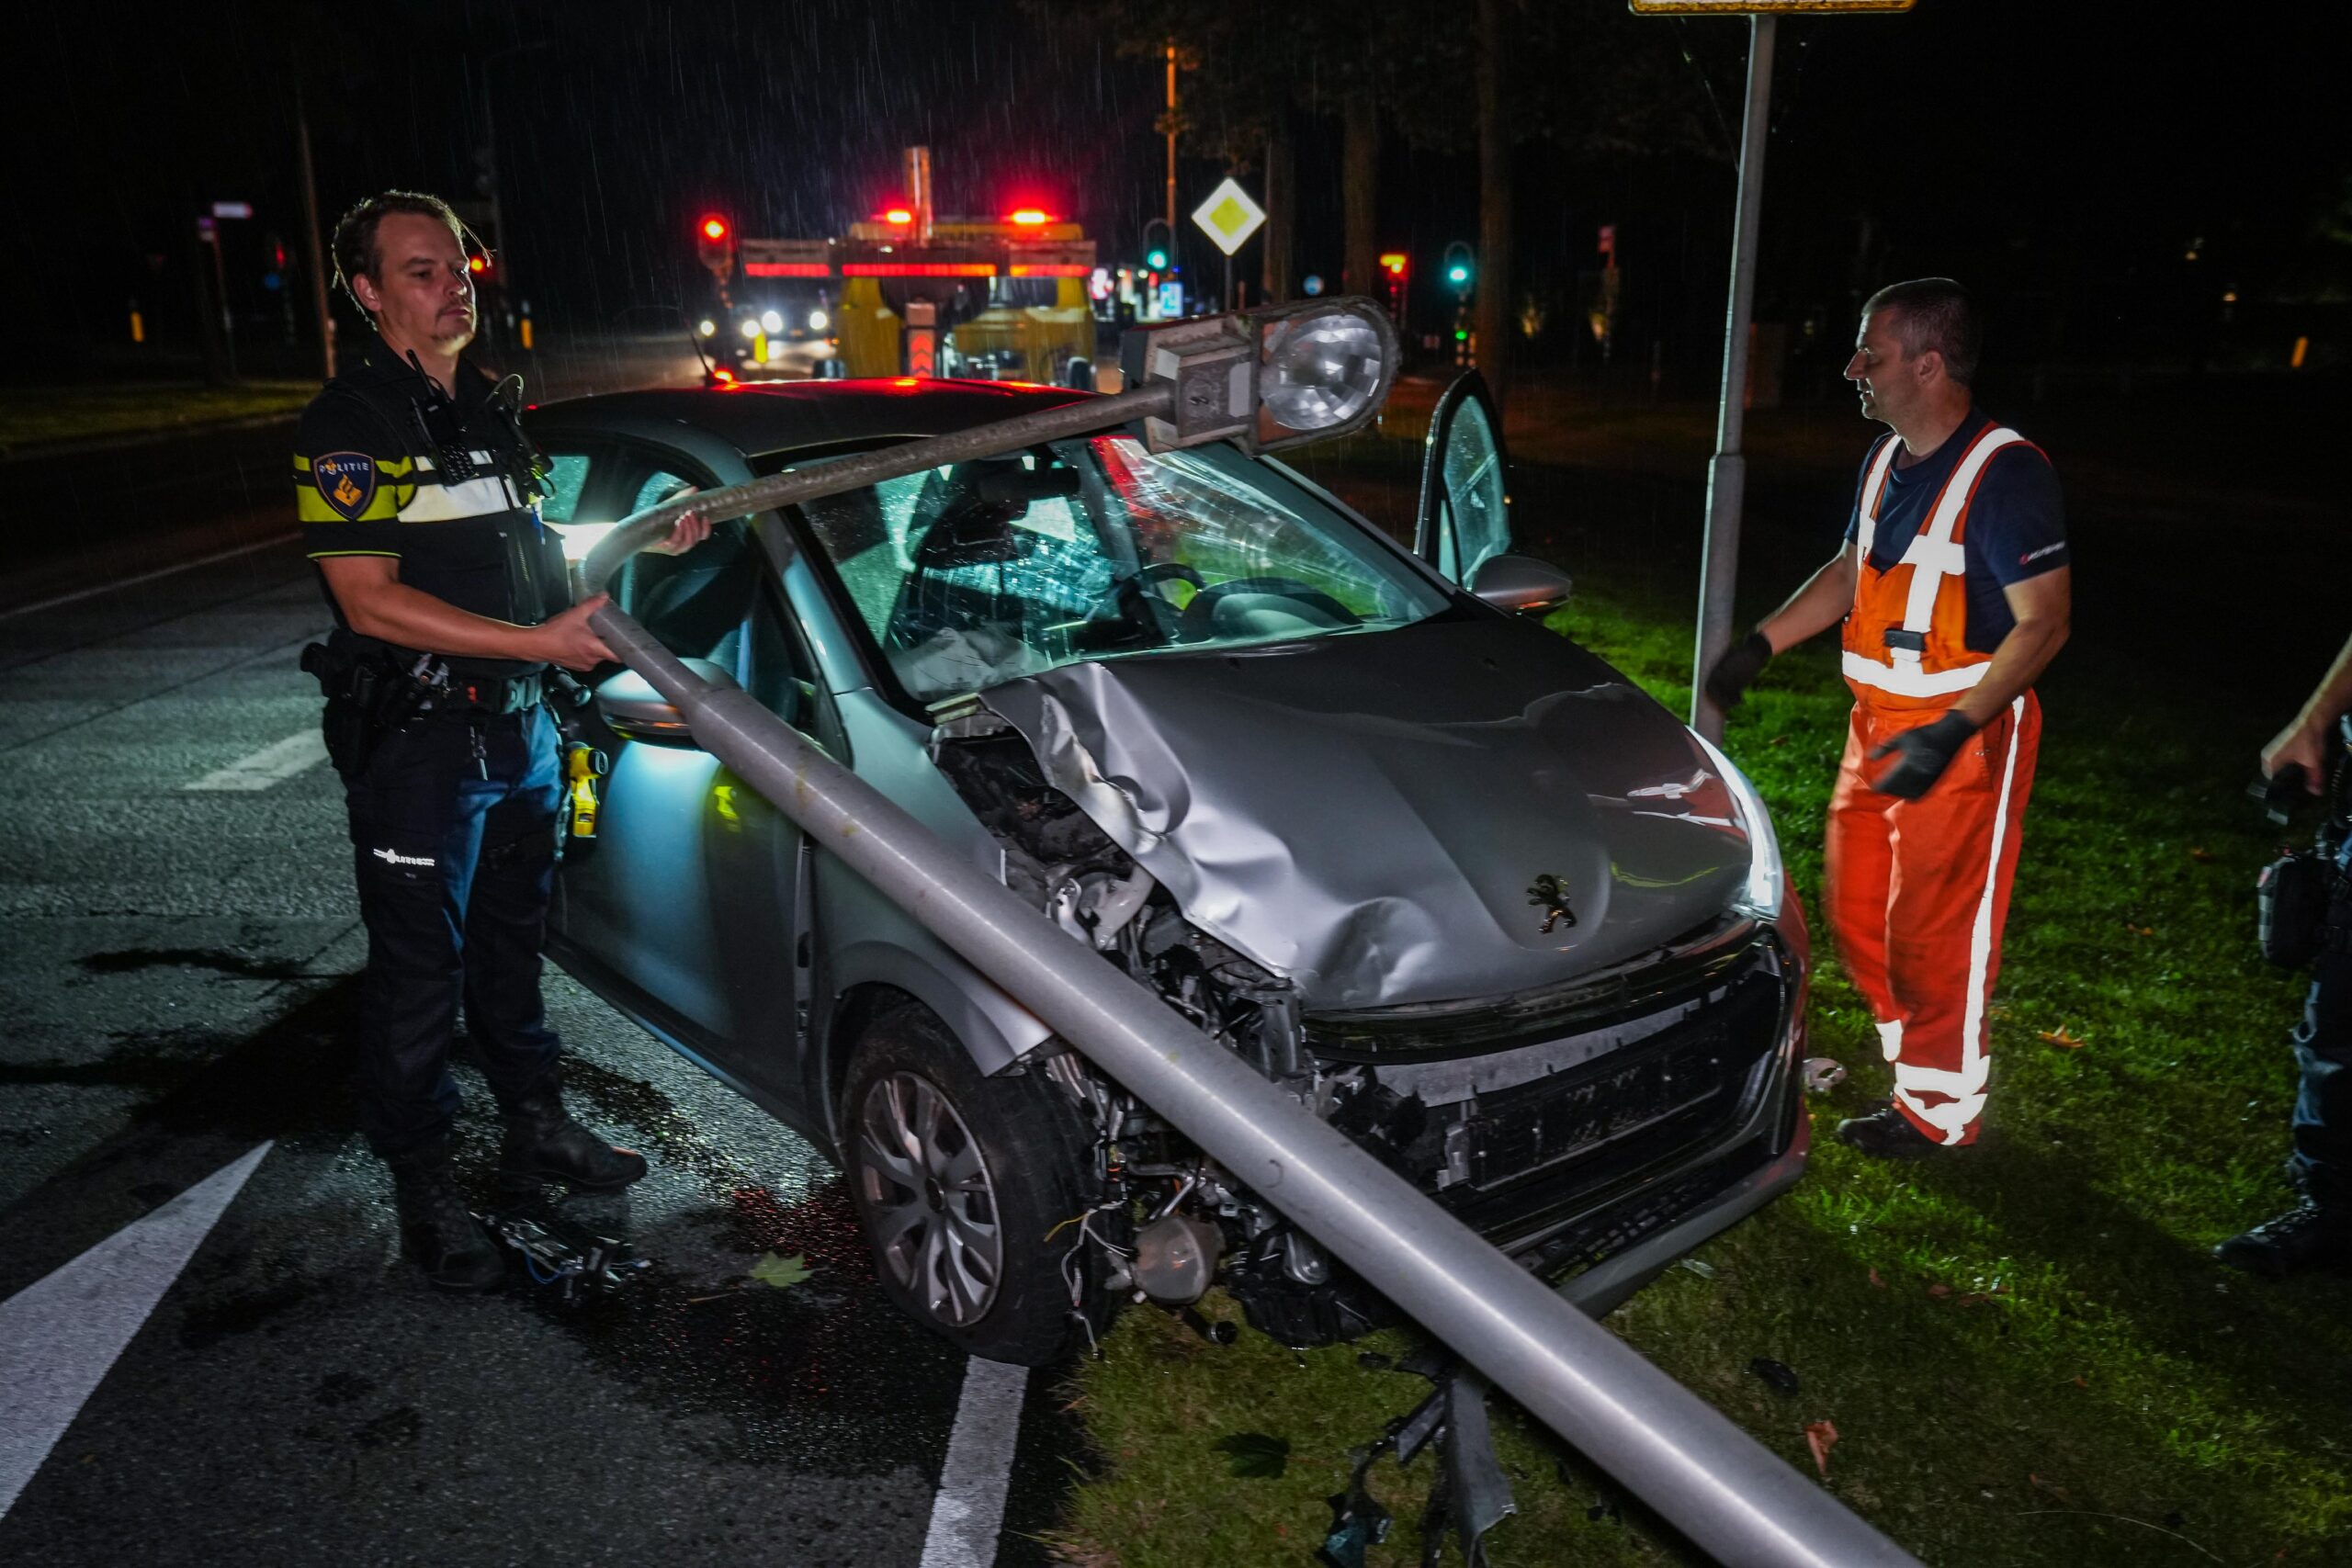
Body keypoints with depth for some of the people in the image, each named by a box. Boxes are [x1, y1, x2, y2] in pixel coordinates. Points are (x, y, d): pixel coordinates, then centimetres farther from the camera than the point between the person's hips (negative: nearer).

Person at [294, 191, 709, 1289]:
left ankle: (535, 1129, 35)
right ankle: (422, 1188, 18)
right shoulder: (350, 427, -13)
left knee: (511, 945, 20)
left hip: (518, 724, 8)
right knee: (419, 973, 3)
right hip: (416, 741, -8)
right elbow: (373, 600, -21)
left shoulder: (491, 404, 13)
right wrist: (539, 642, -26)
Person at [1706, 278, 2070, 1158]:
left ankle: (1940, 1109, 18)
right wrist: (1760, 645, 10)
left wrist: (1952, 731, -27)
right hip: (1877, 725, 8)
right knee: (1856, 912, 15)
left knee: (1935, 934, 1)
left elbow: (2043, 623, -19)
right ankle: (1909, 1058, 34)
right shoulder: (1886, 460, 7)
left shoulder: (2003, 473, -18)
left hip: (1962, 739, -8)